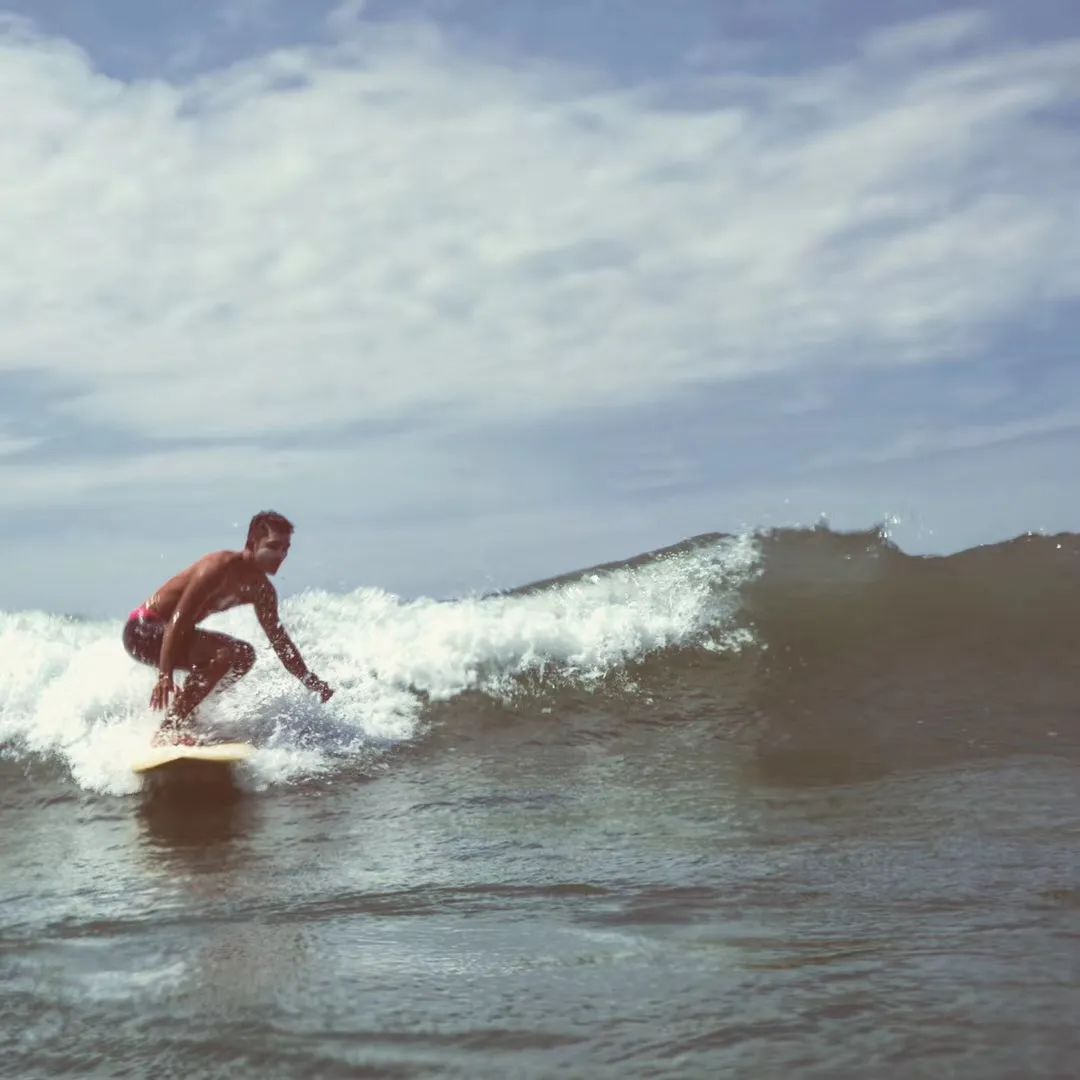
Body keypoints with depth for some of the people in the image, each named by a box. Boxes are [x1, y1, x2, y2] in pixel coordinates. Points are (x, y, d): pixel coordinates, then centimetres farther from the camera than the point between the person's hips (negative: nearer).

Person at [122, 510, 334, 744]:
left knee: (243, 656, 14)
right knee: (224, 653, -27)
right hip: (144, 630, -10)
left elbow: (279, 640, 13)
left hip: (165, 630, 10)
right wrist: (165, 676, -39)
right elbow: (178, 619, -30)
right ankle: (168, 729, -24)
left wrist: (314, 684, 12)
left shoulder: (261, 590, 2)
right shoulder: (221, 567, -24)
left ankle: (186, 709, 11)